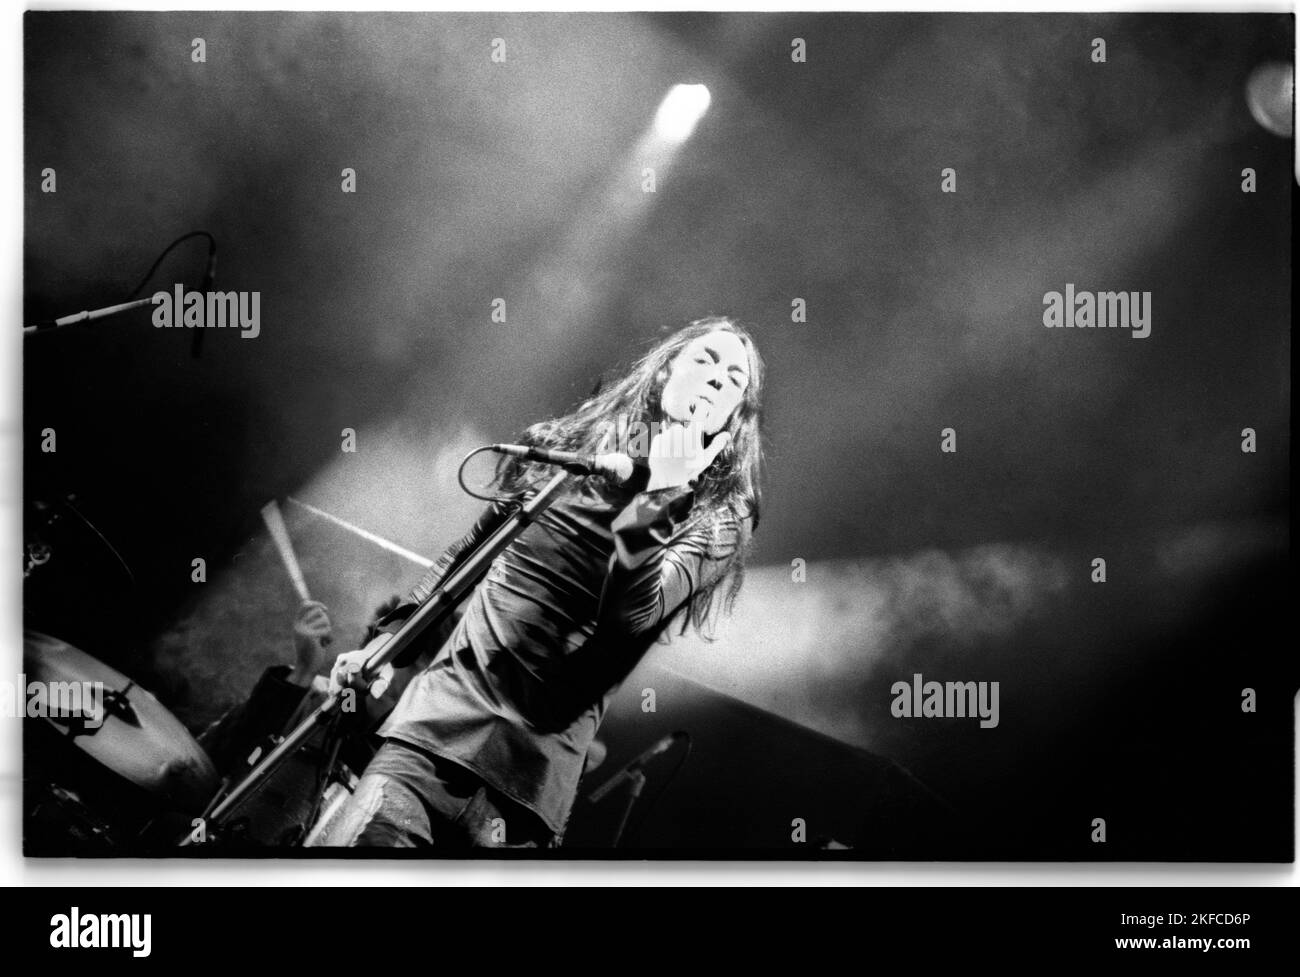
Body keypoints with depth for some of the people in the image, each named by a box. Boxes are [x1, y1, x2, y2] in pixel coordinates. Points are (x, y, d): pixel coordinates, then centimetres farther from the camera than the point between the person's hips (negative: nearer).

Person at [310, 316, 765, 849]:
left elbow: (627, 622, -11)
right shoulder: (562, 445, 13)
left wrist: (656, 498, -17)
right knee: (357, 835, -16)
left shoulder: (715, 519, 5)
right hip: (443, 705, 2)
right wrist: (390, 638, 15)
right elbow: (467, 552, 22)